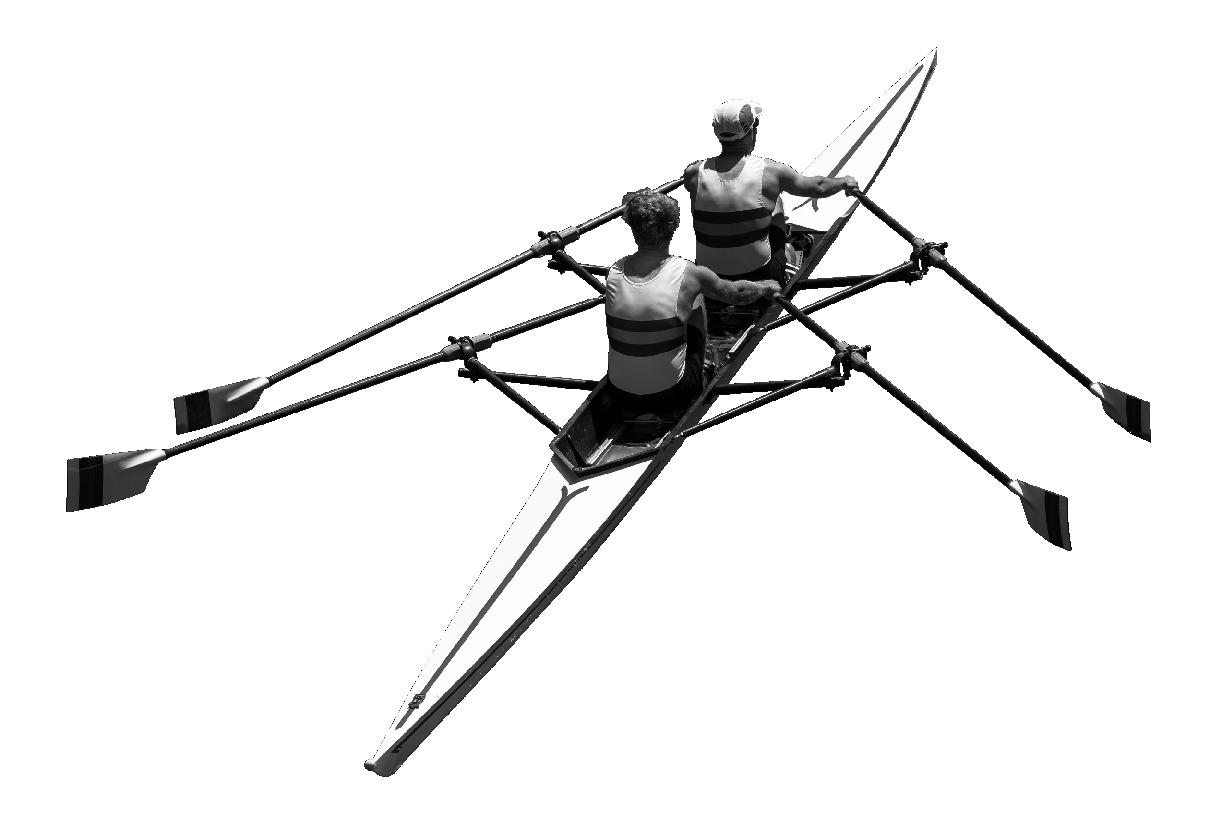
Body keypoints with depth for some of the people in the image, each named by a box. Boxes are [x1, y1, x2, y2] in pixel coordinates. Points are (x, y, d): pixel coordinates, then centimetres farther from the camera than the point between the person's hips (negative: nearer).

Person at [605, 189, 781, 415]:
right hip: (669, 395, -3)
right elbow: (737, 293, 5)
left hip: (620, 397, 3)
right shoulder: (688, 275, -15)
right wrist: (766, 286, 30)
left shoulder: (614, 272, -7)